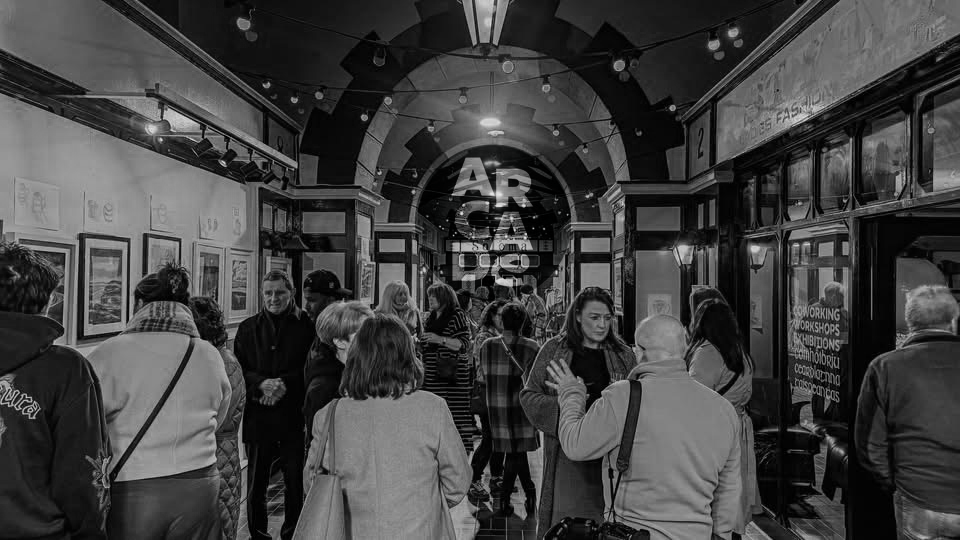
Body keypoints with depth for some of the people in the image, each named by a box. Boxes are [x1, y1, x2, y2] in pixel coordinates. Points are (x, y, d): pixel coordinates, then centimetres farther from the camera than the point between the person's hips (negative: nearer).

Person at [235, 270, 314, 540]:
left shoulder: (306, 325, 0)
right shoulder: (248, 328, 9)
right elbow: (238, 370, 4)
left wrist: (285, 384, -17)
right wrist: (262, 383, -14)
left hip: (294, 415, -2)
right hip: (257, 415, 2)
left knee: (295, 481, 6)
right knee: (256, 481, 10)